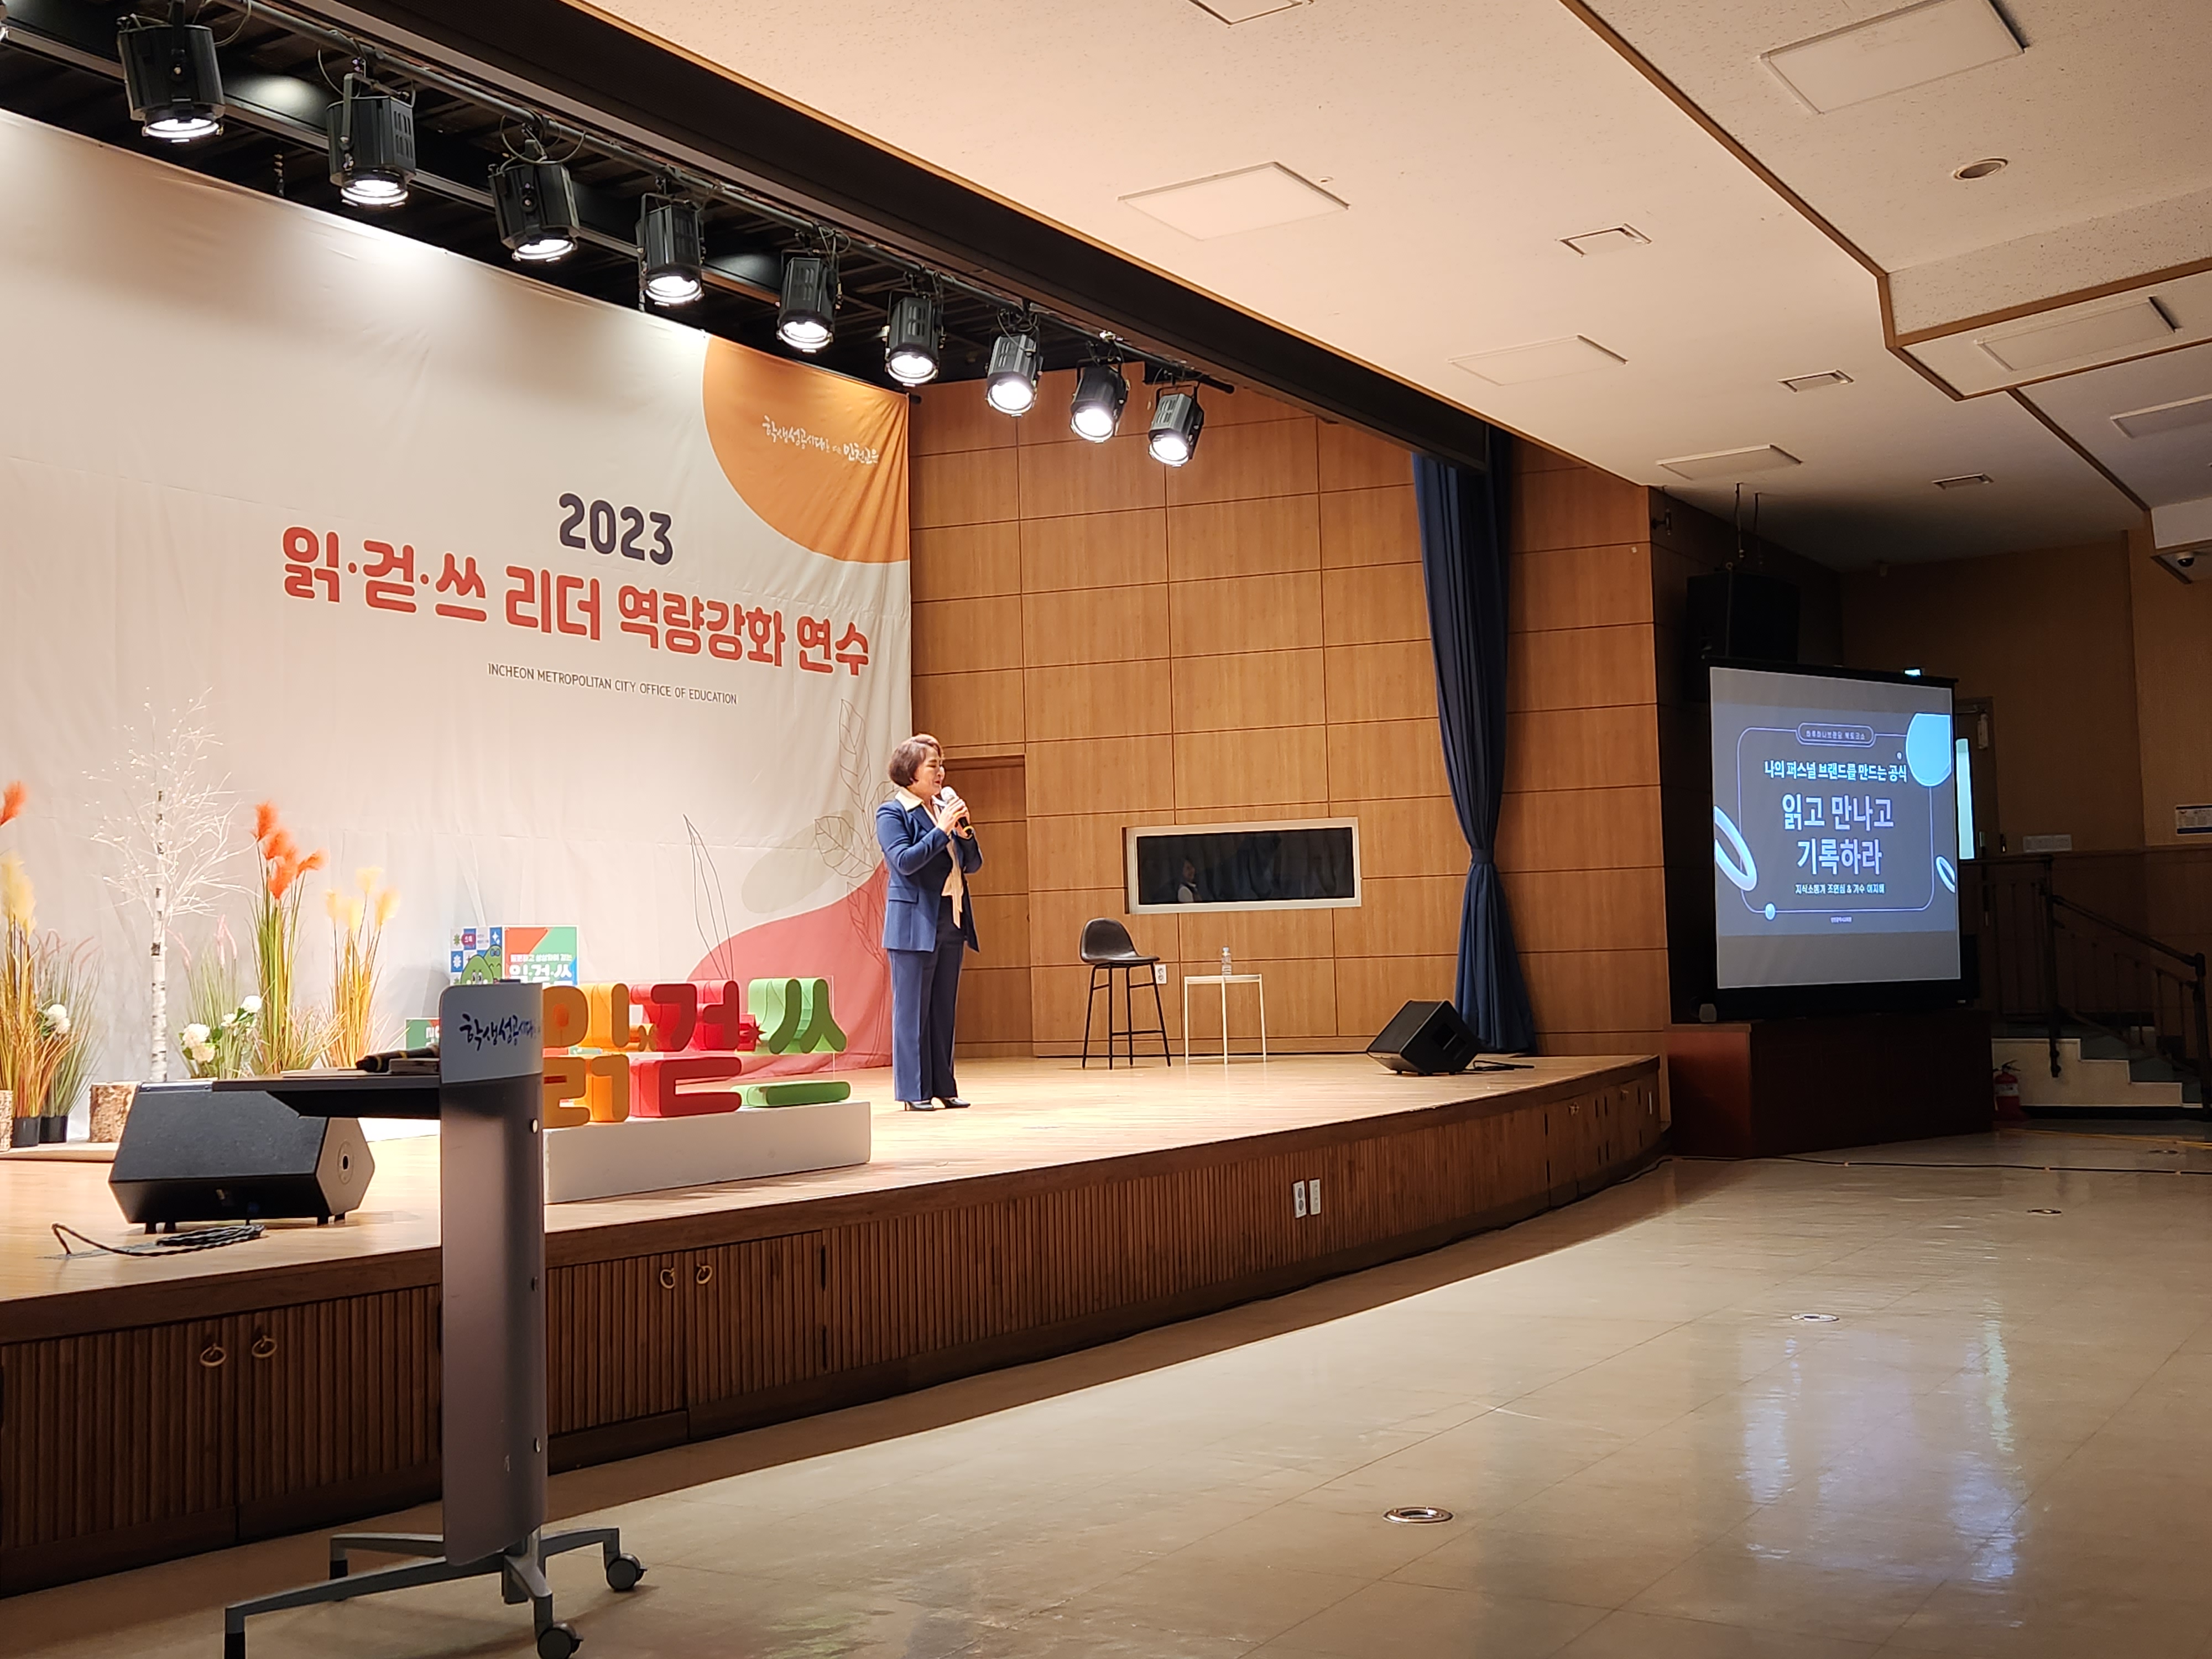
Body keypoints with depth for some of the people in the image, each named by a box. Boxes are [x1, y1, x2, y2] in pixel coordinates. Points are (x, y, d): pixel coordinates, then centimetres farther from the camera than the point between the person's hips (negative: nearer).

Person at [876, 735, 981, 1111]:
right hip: (915, 924, -6)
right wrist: (941, 829, -18)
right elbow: (904, 861, -17)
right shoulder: (892, 813, -4)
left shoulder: (946, 808, 14)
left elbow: (973, 865, 14)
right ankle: (914, 1091, 2)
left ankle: (943, 1086, 15)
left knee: (944, 1008, 9)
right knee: (912, 1008, -2)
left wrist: (965, 833, -4)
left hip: (952, 923, 7)